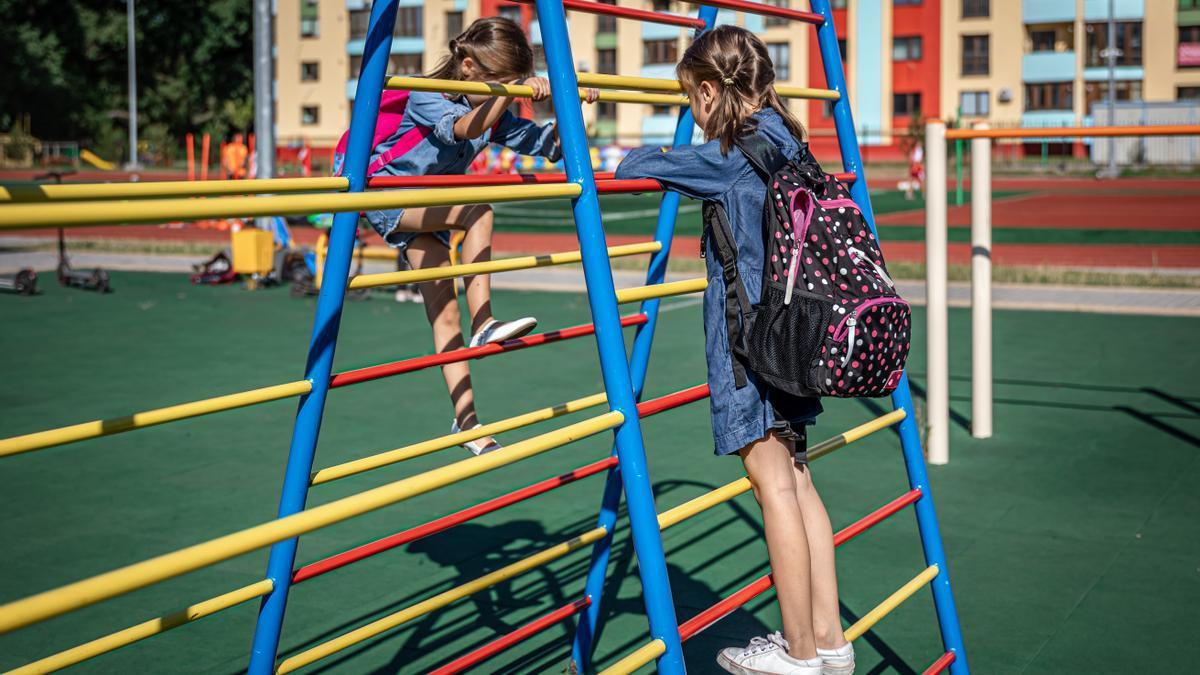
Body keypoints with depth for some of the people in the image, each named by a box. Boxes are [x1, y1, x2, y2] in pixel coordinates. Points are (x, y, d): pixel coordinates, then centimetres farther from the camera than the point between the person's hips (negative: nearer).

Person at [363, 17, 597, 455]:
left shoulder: (494, 113, -1)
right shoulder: (426, 97, -21)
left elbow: (547, 145, 3)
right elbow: (464, 127, -43)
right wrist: (509, 92, -53)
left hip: (429, 206, 6)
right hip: (388, 199, -6)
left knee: (444, 310, -5)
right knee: (477, 212, -31)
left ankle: (465, 419, -5)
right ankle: (483, 326, -31)